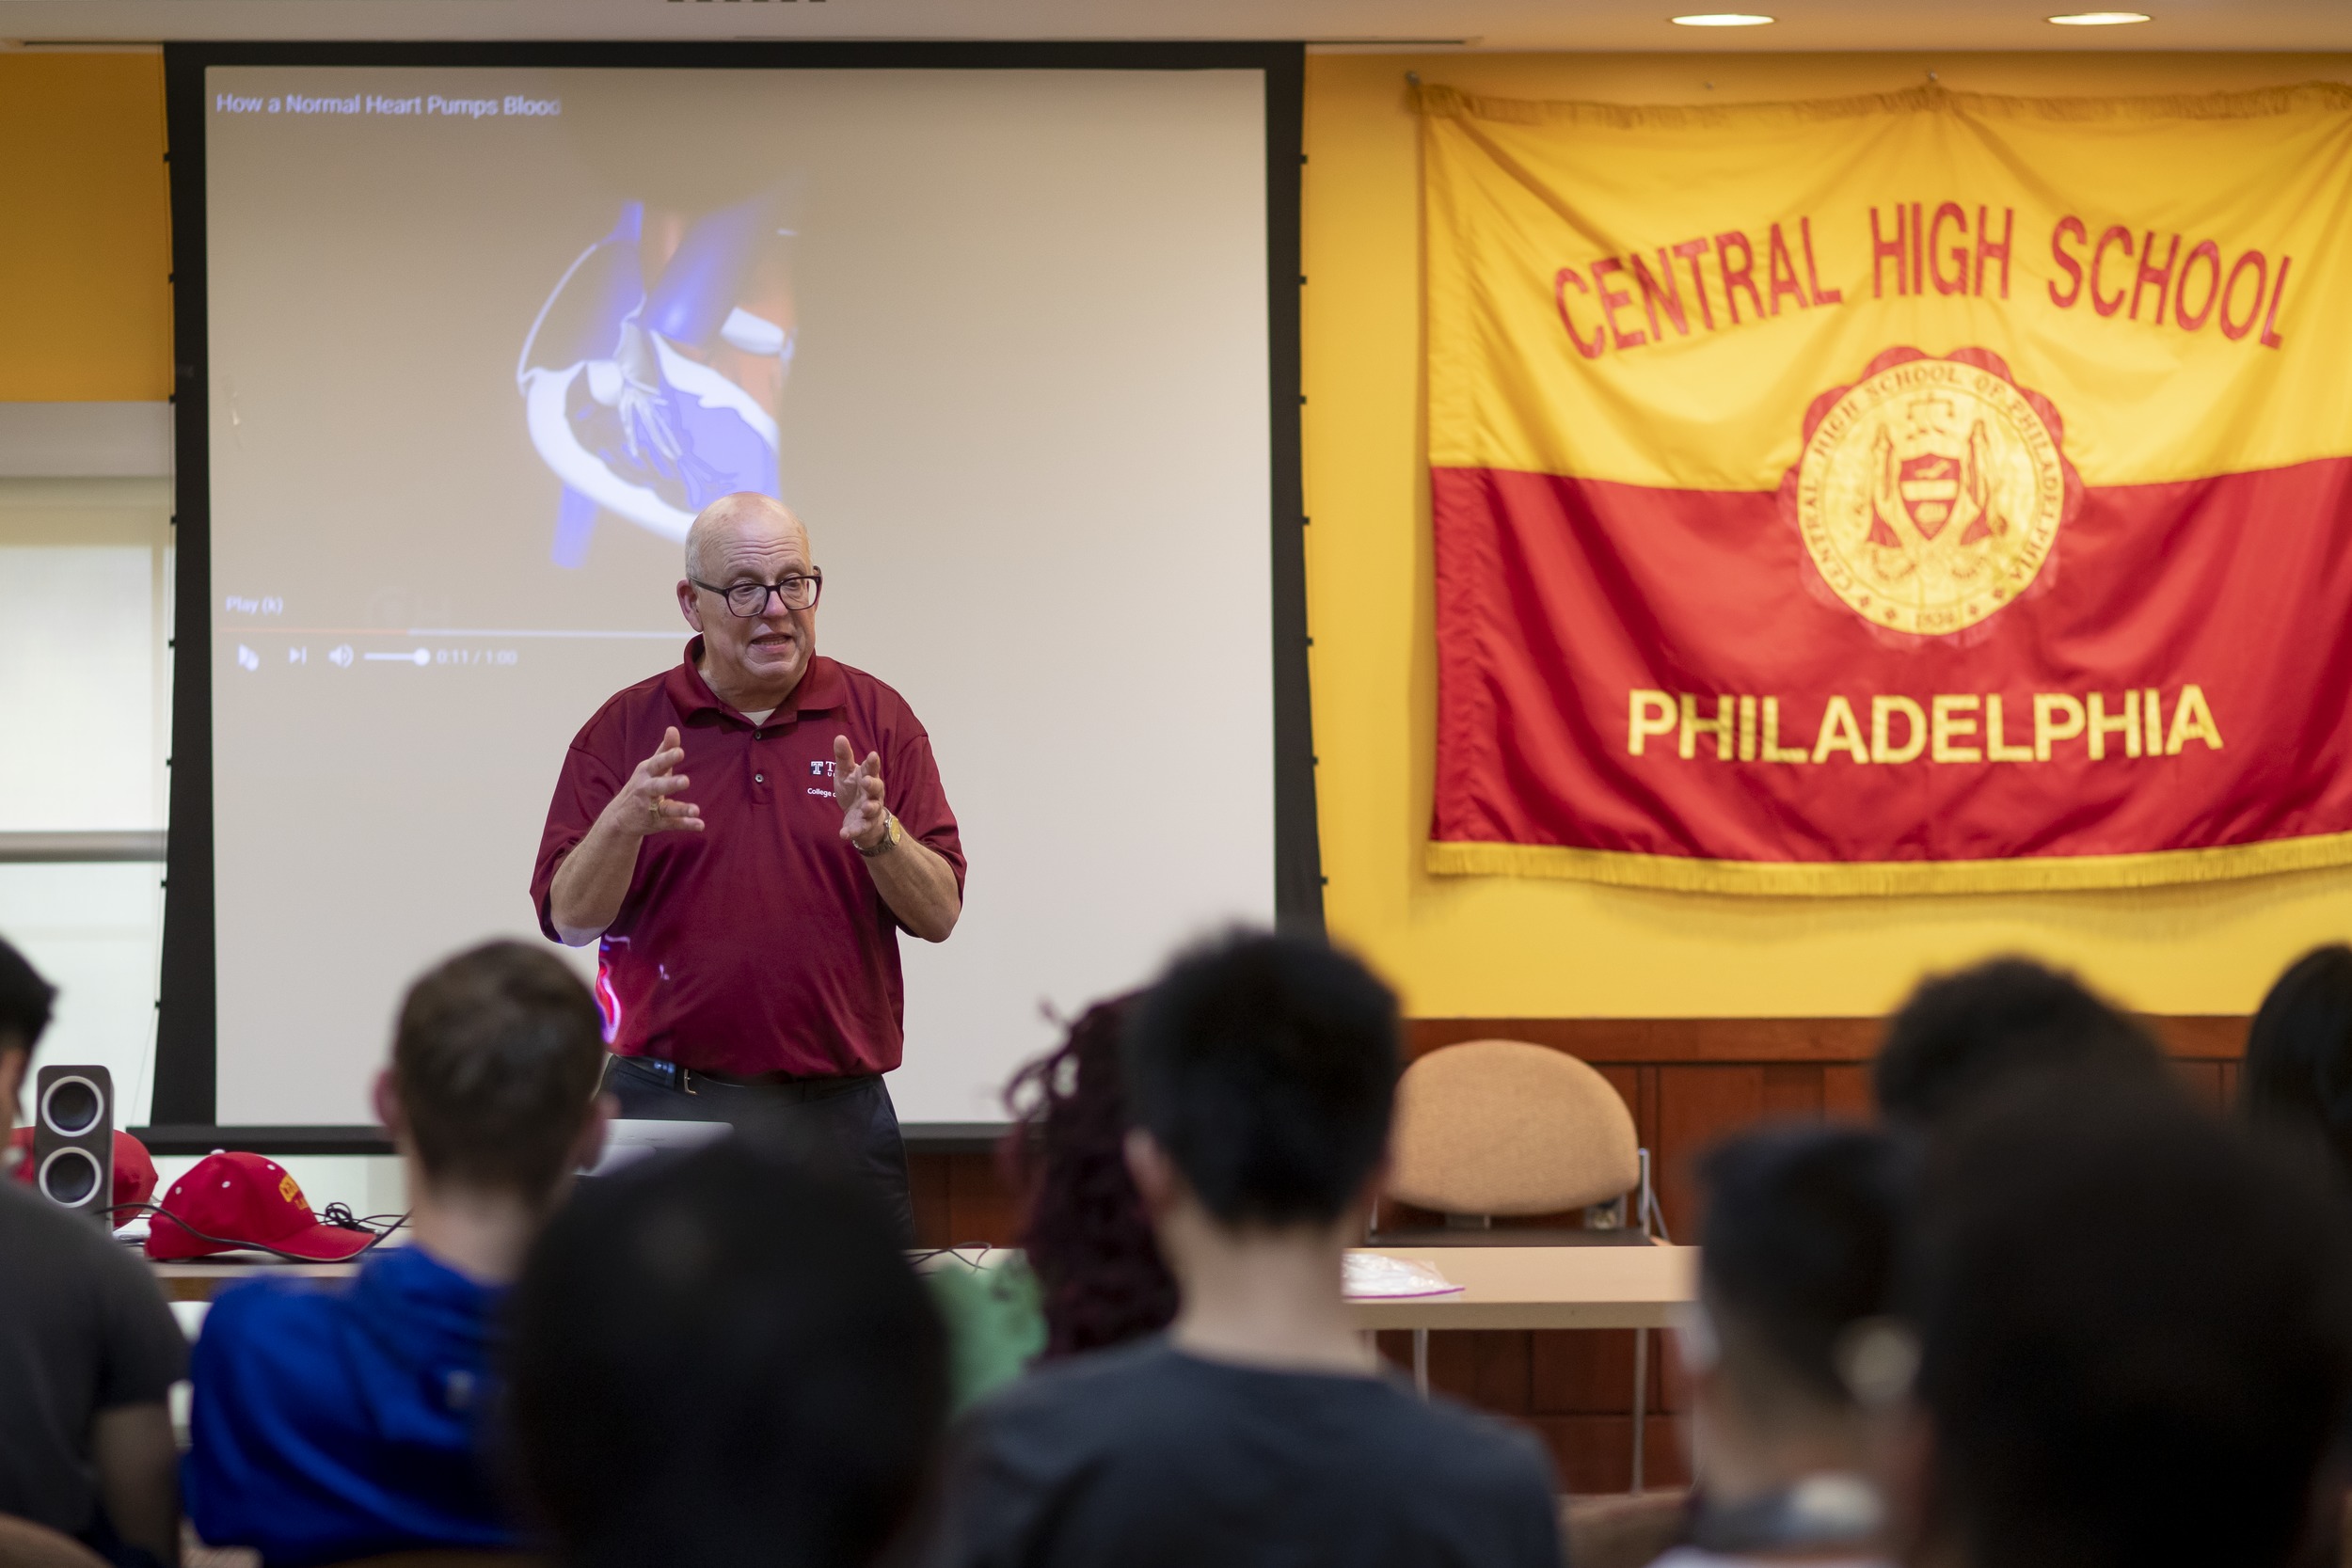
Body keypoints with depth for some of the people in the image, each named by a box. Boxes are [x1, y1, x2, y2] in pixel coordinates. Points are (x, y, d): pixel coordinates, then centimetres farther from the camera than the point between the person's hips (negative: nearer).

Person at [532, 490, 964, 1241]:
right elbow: (570, 919, -1)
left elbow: (939, 913, 2)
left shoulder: (877, 719, 7)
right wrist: (624, 824, -19)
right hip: (666, 1104, -1)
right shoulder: (625, 729, 5)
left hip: (837, 1113, 1)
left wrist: (879, 839, -17)